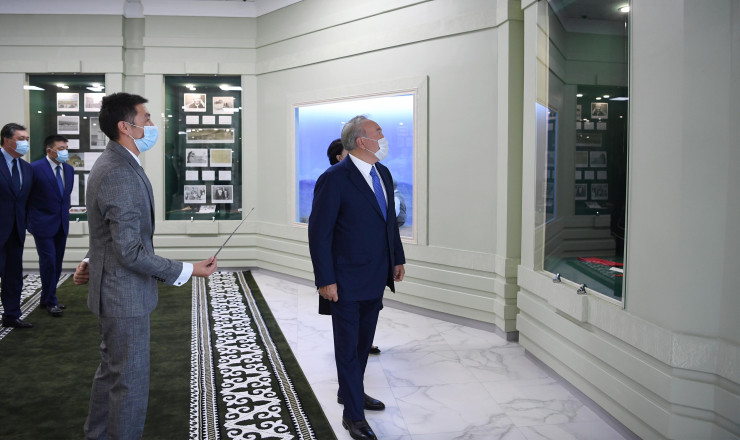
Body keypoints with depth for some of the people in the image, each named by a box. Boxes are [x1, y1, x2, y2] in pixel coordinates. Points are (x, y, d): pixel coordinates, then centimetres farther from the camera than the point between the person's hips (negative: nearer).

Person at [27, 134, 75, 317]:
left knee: (57, 263, 11)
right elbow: (26, 196, -6)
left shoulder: (69, 169, 8)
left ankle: (47, 299, 24)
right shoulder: (36, 168, -12)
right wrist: (30, 219, -4)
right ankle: (50, 301, 8)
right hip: (43, 224, -6)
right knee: (48, 261, -5)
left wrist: (64, 213, 15)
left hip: (62, 224, 6)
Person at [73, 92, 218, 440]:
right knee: (131, 382, 3)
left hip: (114, 290, 11)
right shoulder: (121, 175, -25)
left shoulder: (112, 164, 8)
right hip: (125, 295, -11)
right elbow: (131, 251, -27)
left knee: (111, 371, 24)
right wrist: (188, 270, -24)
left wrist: (92, 260, 24)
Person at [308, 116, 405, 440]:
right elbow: (319, 232, -16)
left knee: (364, 342, 21)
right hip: (347, 282, -7)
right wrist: (325, 279, -17)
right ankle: (353, 414, 21)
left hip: (376, 279, 7)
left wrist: (397, 258, 13)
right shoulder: (334, 179, -17)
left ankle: (351, 392, 42)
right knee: (348, 348, 7)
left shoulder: (383, 174, 7)